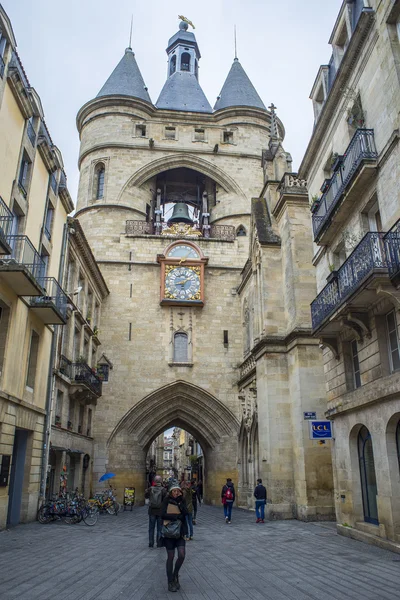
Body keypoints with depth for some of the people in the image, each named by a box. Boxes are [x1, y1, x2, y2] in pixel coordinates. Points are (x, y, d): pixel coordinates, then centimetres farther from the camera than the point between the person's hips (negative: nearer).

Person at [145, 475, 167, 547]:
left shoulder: (150, 489, -7)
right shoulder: (163, 490, -14)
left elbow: (146, 496, 7)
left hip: (152, 511, 2)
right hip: (160, 511, -2)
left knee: (151, 528, 14)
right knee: (160, 528, 10)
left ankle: (151, 543, 17)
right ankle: (159, 543, 14)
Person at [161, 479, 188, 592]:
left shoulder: (182, 500, 3)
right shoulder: (166, 500, -5)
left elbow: (185, 513, -11)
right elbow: (163, 515, -16)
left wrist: (179, 501, -16)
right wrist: (177, 516, -18)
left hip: (180, 531, 2)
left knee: (181, 555, -7)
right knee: (171, 557, 4)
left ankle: (175, 575, 20)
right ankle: (170, 582, 18)